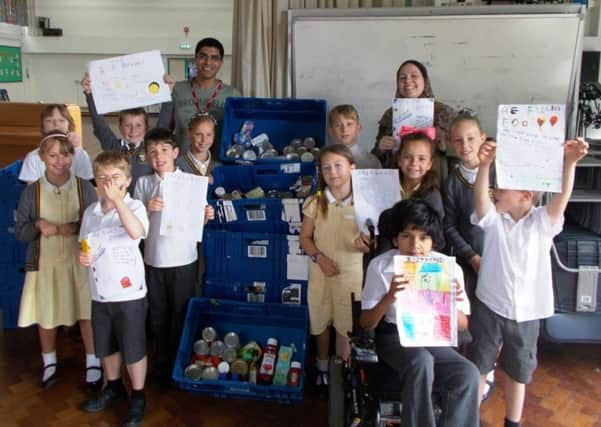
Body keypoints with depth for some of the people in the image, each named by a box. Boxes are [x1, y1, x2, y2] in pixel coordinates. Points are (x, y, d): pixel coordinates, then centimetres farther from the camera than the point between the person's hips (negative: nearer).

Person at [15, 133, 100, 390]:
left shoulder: (84, 187, -4)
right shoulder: (32, 191, -1)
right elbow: (20, 231, 1)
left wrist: (76, 227, -19)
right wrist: (38, 226, -19)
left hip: (79, 260, -1)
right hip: (45, 262, 1)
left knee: (87, 312, 0)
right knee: (45, 316, 10)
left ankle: (93, 362, 19)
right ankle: (49, 363, 33)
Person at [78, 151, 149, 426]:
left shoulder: (134, 206, -13)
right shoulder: (90, 212, 5)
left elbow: (136, 232, -34)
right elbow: (84, 246, 16)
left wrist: (117, 199, -38)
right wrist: (82, 256, -7)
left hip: (129, 293, -6)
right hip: (100, 293, 6)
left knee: (133, 349, 7)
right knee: (105, 347, 22)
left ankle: (138, 398, 26)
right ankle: (113, 388, 45)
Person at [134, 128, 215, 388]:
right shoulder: (143, 183, 2)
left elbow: (196, 222, 4)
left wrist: (206, 216, -17)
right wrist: (148, 209, -17)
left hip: (183, 259, -2)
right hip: (154, 259, 2)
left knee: (182, 315, 8)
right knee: (158, 316, 13)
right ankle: (161, 365, 31)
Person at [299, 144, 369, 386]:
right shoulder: (316, 202, -3)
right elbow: (305, 237, 2)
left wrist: (365, 245, -25)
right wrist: (319, 257, -14)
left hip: (351, 272, -1)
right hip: (321, 271, 1)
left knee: (345, 324, 6)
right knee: (321, 321, 14)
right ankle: (322, 367, 36)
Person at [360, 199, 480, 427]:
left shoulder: (449, 268, -4)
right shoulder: (380, 266, -9)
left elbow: (462, 325, 2)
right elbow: (365, 324, -8)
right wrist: (389, 298, -27)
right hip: (394, 336, -2)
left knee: (468, 375, -27)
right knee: (422, 361, -34)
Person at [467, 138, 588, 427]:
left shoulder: (542, 222, -6)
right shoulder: (493, 219, -6)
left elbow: (562, 195, -21)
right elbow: (480, 196, -25)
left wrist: (570, 162, -37)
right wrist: (485, 164, -42)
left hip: (526, 312, 0)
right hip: (489, 306, 0)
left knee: (518, 371, 19)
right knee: (478, 366, 14)